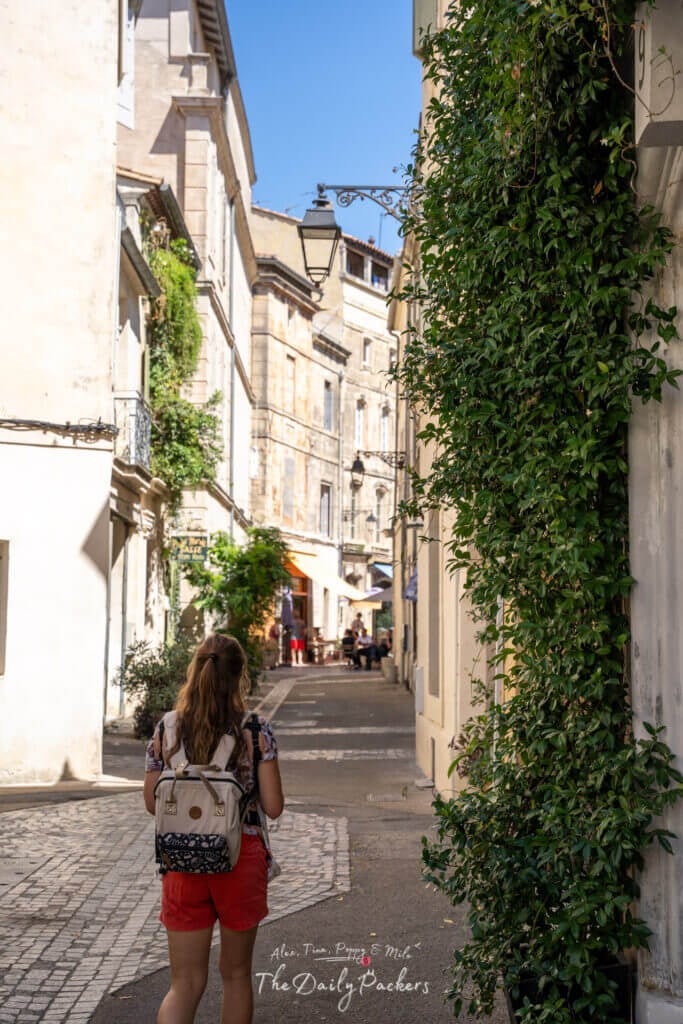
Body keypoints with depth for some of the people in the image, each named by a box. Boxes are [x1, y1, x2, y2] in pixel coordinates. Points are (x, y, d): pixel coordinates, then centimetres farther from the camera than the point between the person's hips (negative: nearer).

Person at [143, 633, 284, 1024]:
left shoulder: (167, 729, -3)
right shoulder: (256, 730, -10)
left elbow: (152, 802, 4)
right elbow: (273, 807, -9)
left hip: (182, 863, 2)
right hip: (241, 859, -2)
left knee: (185, 983, 8)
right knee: (236, 973, 18)